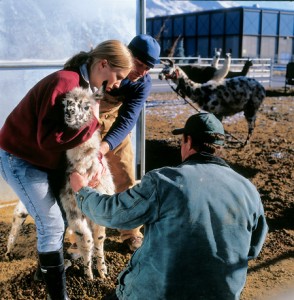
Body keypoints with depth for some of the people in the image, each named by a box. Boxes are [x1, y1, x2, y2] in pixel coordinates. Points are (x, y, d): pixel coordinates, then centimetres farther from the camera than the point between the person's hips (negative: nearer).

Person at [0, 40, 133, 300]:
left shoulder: (86, 85, 2)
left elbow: (85, 131, 9)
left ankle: (50, 266, 38)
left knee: (62, 215, 15)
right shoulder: (65, 83, -29)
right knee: (52, 225, -8)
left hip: (46, 159, 9)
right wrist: (93, 121, -27)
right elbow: (51, 139, -34)